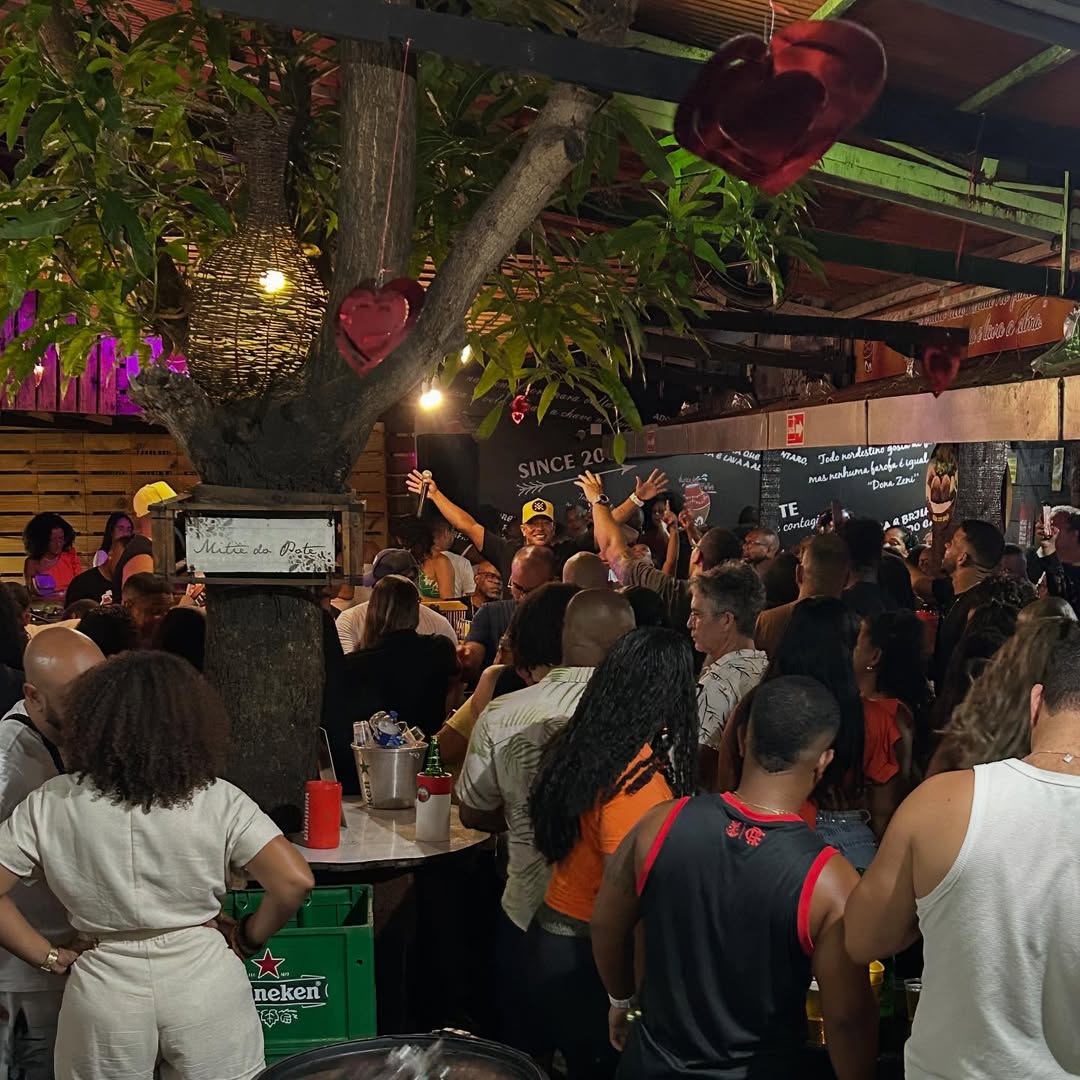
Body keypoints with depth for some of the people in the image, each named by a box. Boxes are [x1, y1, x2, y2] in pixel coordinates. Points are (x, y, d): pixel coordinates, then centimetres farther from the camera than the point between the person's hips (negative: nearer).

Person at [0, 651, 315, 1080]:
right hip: (206, 981, -1)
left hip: (105, 992, 1)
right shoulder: (218, 801, -11)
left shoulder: (53, 803, -7)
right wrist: (249, 938, 0)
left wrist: (49, 957, 3)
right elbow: (295, 882, -17)